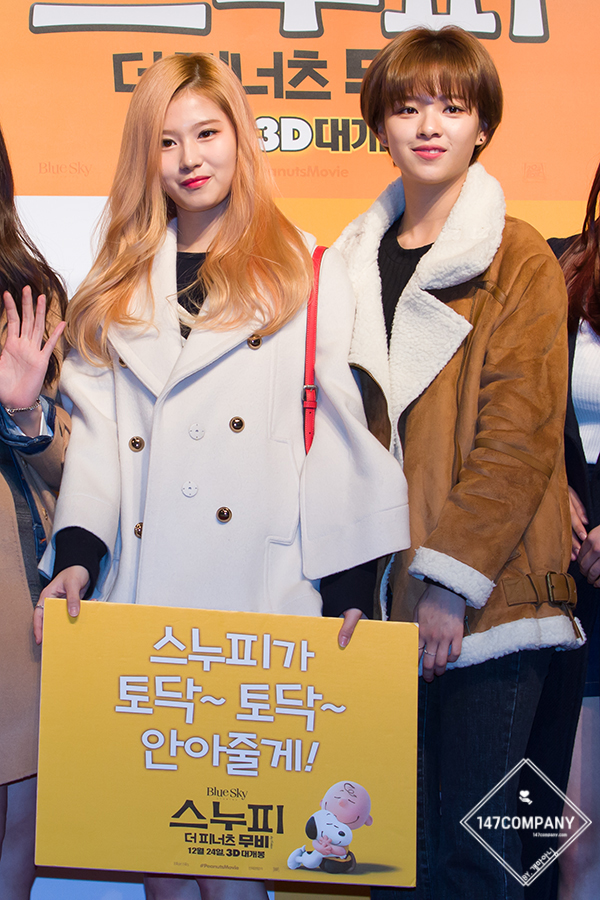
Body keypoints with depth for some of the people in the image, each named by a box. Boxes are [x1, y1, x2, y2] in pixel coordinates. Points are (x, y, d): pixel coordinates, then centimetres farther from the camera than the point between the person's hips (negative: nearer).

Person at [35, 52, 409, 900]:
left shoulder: (310, 274, 7)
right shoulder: (116, 286, 17)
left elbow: (343, 428, 2)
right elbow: (97, 427, 9)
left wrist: (352, 582, -5)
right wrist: (75, 557, -4)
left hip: (263, 590, -3)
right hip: (144, 589, 3)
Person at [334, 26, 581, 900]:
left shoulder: (520, 260, -1)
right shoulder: (357, 258, 14)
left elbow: (521, 434, -9)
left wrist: (453, 580, -16)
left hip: (488, 595, -4)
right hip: (387, 594, 5)